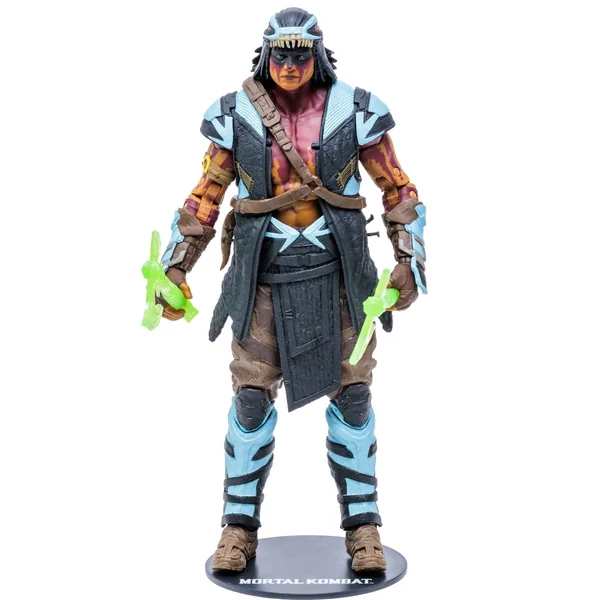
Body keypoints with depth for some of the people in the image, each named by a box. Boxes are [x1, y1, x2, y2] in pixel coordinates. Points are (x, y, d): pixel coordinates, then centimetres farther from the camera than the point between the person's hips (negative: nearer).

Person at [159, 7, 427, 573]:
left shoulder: (354, 111, -4)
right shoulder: (236, 116, -3)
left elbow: (399, 190, 2)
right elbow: (205, 198, 3)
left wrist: (409, 260, -11)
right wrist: (174, 270, -6)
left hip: (337, 270, 0)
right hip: (264, 273, 0)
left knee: (350, 393, 0)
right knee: (251, 397, -2)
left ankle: (362, 527, 13)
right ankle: (240, 529, 13)